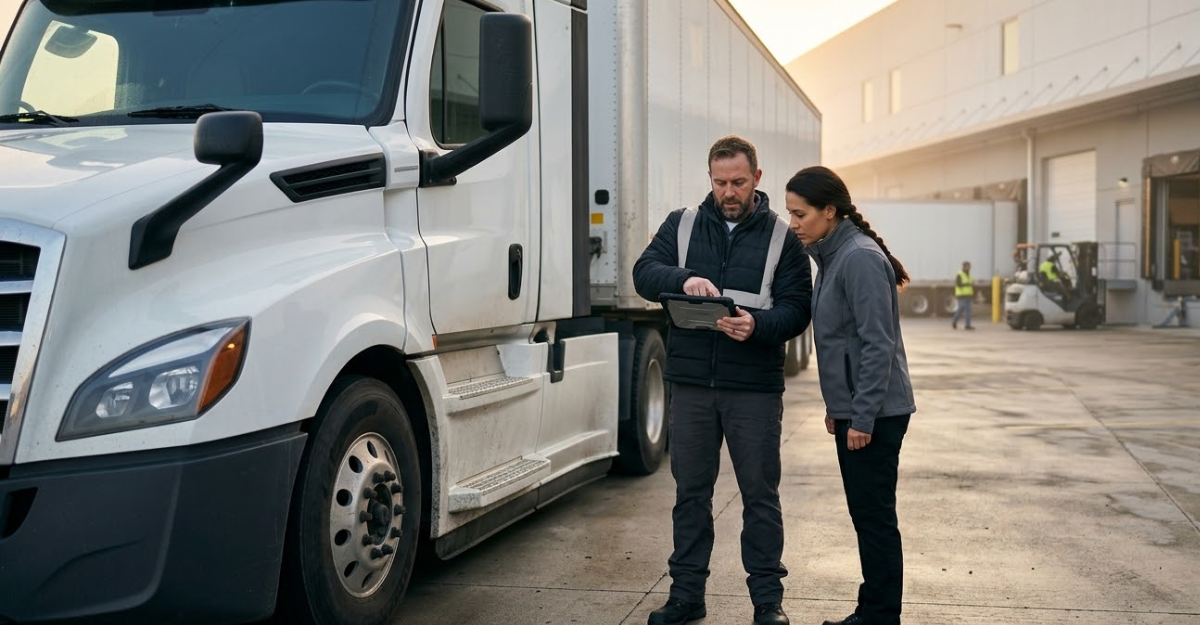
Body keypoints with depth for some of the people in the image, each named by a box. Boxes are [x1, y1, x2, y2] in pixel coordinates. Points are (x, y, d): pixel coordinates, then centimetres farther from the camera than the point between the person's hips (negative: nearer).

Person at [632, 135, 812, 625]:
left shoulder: (782, 236, 3)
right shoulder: (682, 225, 8)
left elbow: (797, 308, -3)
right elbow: (645, 272, -3)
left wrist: (759, 325, -24)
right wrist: (683, 278, -25)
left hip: (755, 387, -2)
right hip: (691, 383, 2)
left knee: (760, 493, 5)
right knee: (690, 491, 11)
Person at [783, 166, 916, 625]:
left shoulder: (860, 258, -16)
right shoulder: (831, 256, 12)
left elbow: (877, 344, -20)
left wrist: (862, 417, -20)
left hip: (874, 413, -10)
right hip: (852, 409, 10)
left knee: (874, 517, -1)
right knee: (865, 514, 15)